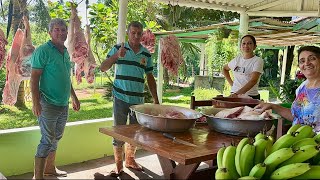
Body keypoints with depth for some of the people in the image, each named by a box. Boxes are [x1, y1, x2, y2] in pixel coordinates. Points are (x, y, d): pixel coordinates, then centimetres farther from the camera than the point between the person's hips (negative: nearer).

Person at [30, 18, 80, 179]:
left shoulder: (65, 52, 13)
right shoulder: (43, 51, -11)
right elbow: (34, 78, -15)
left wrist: (74, 98, 23)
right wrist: (36, 103, -22)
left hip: (63, 105, 8)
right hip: (49, 104, -8)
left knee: (56, 138, 17)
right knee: (47, 140, -4)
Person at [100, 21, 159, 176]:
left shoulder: (146, 54, 7)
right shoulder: (118, 49, -2)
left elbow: (150, 78, 12)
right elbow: (103, 68, -7)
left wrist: (156, 99, 8)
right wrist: (116, 56, -24)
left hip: (138, 99, 3)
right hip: (121, 98, -3)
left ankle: (130, 160, 31)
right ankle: (118, 165, 16)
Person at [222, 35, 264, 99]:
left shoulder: (258, 61, -7)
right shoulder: (237, 59, 9)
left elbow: (253, 81, -20)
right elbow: (224, 69, 28)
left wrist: (237, 93, -31)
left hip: (250, 96, -4)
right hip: (234, 95, 4)